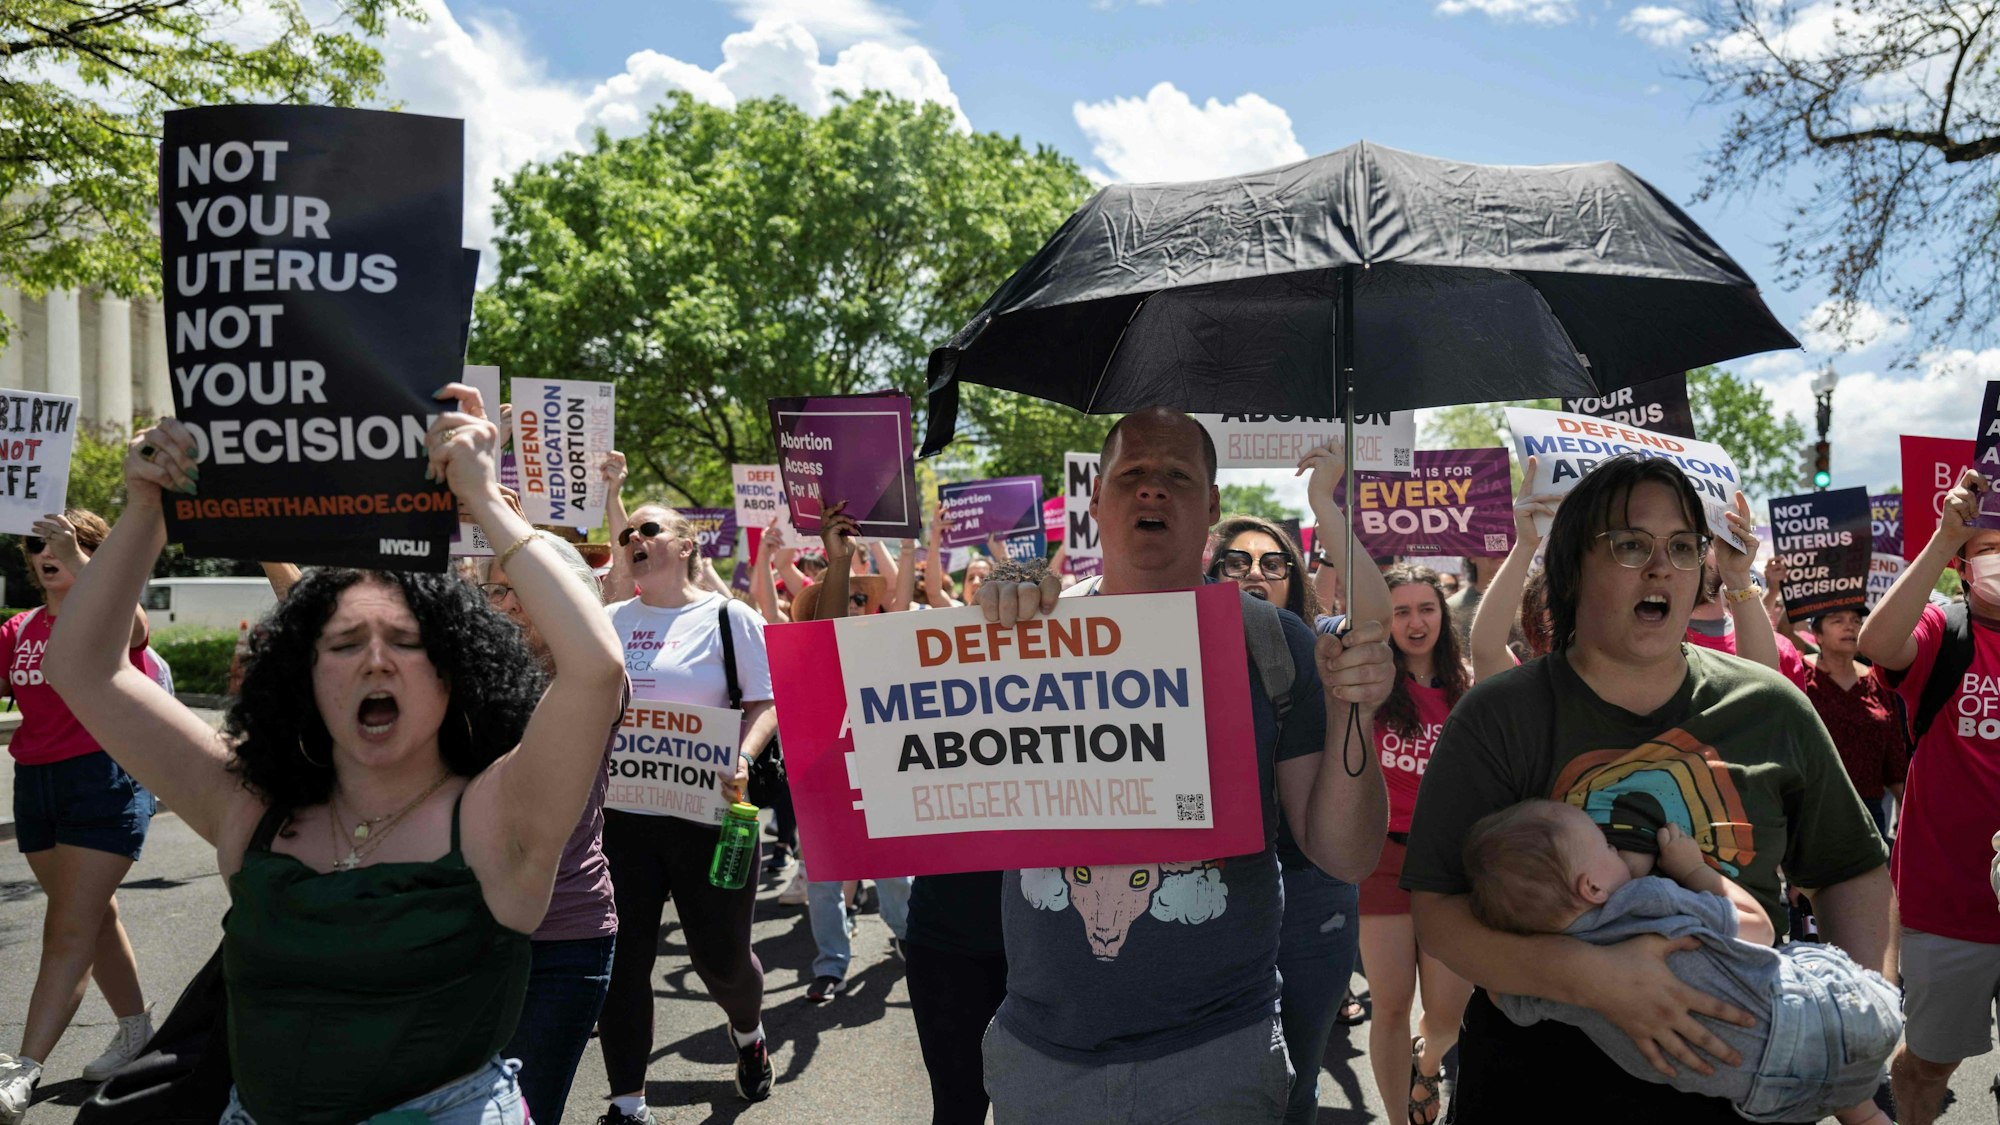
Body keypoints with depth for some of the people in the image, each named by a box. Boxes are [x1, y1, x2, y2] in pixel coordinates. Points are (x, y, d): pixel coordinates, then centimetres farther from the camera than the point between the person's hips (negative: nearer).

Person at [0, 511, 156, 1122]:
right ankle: (136, 1029, 30)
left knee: (70, 929, -7)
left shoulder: (111, 618, -5)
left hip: (105, 779, -7)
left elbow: (127, 627, -30)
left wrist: (79, 564, -41)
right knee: (93, 915, 16)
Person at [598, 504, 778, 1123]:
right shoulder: (608, 622, 10)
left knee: (721, 954, 7)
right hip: (618, 813, 3)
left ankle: (747, 1032, 41)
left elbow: (766, 702, -5)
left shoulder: (730, 617, -1)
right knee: (620, 958, 4)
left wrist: (742, 759, -22)